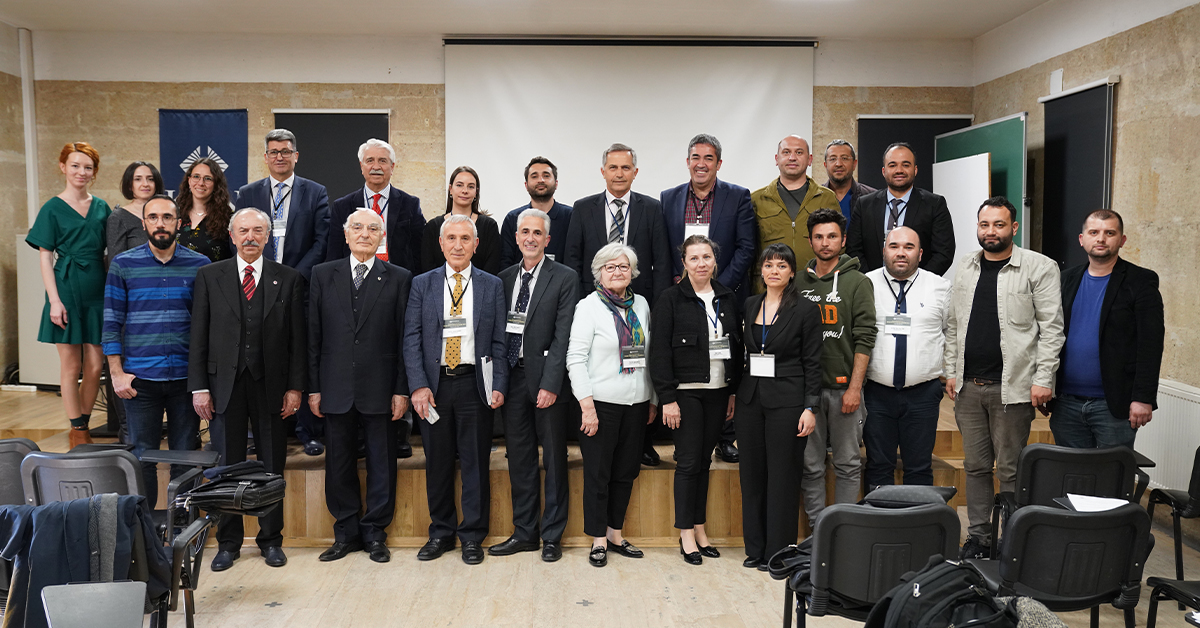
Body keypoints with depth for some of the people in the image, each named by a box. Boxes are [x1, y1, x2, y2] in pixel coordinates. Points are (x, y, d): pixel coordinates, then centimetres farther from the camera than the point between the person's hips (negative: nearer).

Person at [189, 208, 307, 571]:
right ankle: (228, 543, 20)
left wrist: (295, 387, -3)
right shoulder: (209, 276, 5)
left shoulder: (288, 280, 4)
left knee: (272, 466, 7)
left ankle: (271, 540, 22)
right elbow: (198, 337, 3)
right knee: (228, 467, 7)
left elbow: (298, 339, 3)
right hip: (226, 383, 0)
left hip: (270, 385, 0)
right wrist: (199, 387, -3)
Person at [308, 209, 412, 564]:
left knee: (381, 464, 6)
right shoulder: (323, 275, 8)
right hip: (336, 389, 2)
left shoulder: (398, 279, 2)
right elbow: (314, 336, 6)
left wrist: (402, 390, -5)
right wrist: (313, 387, 2)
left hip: (380, 389, -2)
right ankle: (346, 533, 22)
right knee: (339, 464, 9)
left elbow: (404, 339, 0)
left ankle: (375, 533, 19)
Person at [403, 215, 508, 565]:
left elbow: (499, 341, 4)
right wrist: (418, 385, -8)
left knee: (475, 462, 3)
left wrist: (499, 385, -6)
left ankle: (472, 536, 16)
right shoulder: (422, 285, 7)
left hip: (474, 383, -1)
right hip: (434, 383, 1)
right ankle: (441, 533, 23)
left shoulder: (492, 286, 6)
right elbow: (412, 339, 2)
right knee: (437, 463, 9)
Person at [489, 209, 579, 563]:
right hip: (512, 377, 5)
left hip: (546, 377, -4)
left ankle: (552, 536, 15)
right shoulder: (504, 279, 12)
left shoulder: (565, 279, -3)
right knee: (519, 459, 10)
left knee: (554, 459, 4)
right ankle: (523, 533, 22)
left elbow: (563, 336, -10)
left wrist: (550, 384, -15)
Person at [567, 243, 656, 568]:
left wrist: (653, 400, 12)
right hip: (601, 403, -5)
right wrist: (587, 404, -15)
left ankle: (615, 533, 24)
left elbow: (648, 354, 13)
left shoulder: (641, 304, 10)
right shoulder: (588, 306, -5)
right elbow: (575, 358, -9)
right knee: (597, 473, 3)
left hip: (636, 403, 5)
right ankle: (598, 540, 15)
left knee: (626, 472, 11)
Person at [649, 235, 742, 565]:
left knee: (704, 460, 11)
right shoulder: (671, 299, -5)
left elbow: (737, 348, 12)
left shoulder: (728, 299, 9)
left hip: (718, 391, 4)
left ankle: (700, 529, 21)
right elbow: (660, 351, -9)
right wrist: (667, 398, -13)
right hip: (686, 391, -4)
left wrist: (734, 392, 8)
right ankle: (686, 534, 10)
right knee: (688, 461, 0)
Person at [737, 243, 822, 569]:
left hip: (787, 401, -5)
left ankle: (778, 551, 12)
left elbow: (812, 363, -5)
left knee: (782, 476, 1)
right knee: (751, 474, 10)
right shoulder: (749, 305, 9)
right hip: (750, 398, 5)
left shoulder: (806, 310, -4)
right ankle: (755, 548, 22)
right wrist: (733, 395, 10)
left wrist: (811, 408, -11)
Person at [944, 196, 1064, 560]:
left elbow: (1051, 328, -6)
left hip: (1012, 386, -5)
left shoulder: (1040, 267, -4)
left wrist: (1042, 379, -11)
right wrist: (951, 372, 9)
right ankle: (978, 536, 22)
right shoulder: (965, 267, 11)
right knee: (975, 466, 11)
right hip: (968, 386, 5)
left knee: (1010, 470, 2)